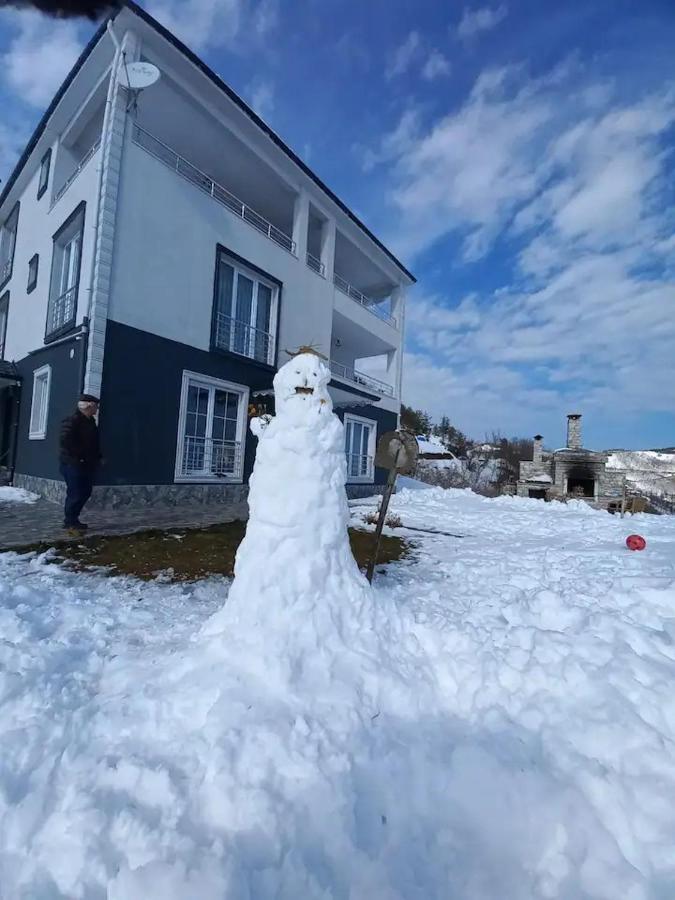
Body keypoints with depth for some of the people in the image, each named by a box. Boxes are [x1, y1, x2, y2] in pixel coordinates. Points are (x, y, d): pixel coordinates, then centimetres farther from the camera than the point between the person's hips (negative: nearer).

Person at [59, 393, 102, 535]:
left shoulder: (90, 422, 17)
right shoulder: (72, 421, -12)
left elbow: (94, 442, 22)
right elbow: (66, 441, -21)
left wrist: (97, 457, 13)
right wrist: (78, 456, -20)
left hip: (86, 464, 9)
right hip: (73, 463, -9)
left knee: (85, 492, 11)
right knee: (75, 493, -6)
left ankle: (72, 519, 23)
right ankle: (70, 522, 3)